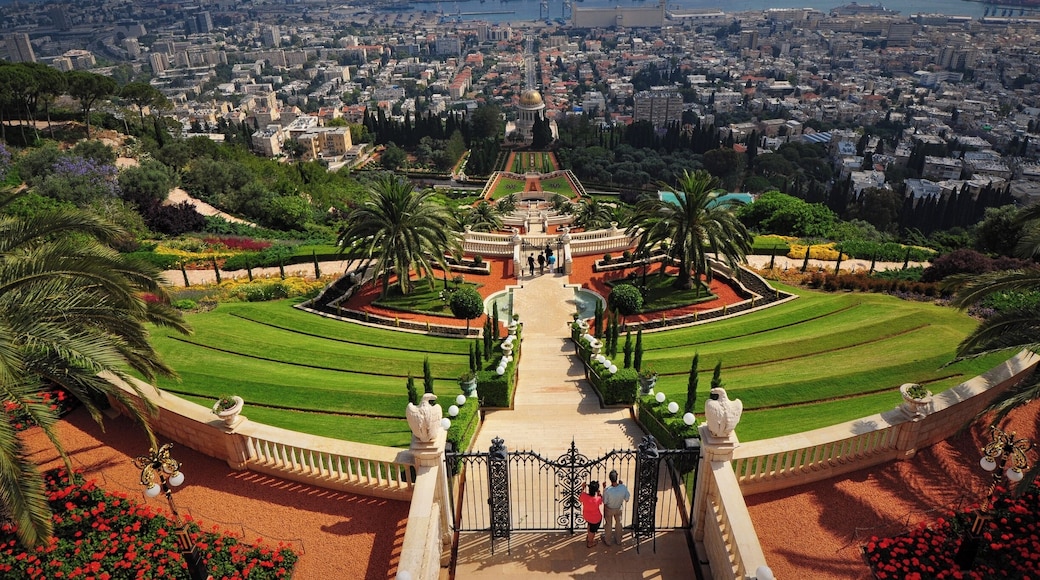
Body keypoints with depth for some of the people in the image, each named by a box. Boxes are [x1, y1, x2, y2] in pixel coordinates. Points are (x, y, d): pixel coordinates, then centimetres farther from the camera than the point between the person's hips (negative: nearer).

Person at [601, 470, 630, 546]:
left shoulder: (607, 490, -39)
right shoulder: (623, 487, -33)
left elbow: (604, 502, -21)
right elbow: (627, 499, -15)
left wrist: (604, 488, -14)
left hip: (609, 509, -2)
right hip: (619, 509, 2)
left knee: (608, 524, 25)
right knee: (618, 523, 30)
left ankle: (607, 541, 49)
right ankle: (618, 540, 51)